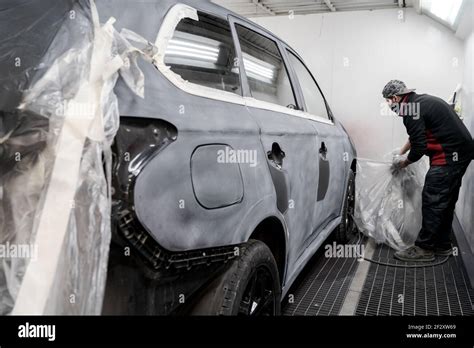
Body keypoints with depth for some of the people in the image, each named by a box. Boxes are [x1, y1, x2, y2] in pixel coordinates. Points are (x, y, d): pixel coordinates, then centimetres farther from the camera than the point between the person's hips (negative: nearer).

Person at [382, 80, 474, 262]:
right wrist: (400, 153, 31)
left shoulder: (412, 111, -15)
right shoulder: (422, 101, 17)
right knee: (446, 202, 15)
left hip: (449, 156, -10)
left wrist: (405, 162, 2)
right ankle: (442, 245, 24)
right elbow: (417, 136, 29)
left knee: (432, 201, -6)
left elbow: (419, 147, -16)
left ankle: (424, 248, 0)